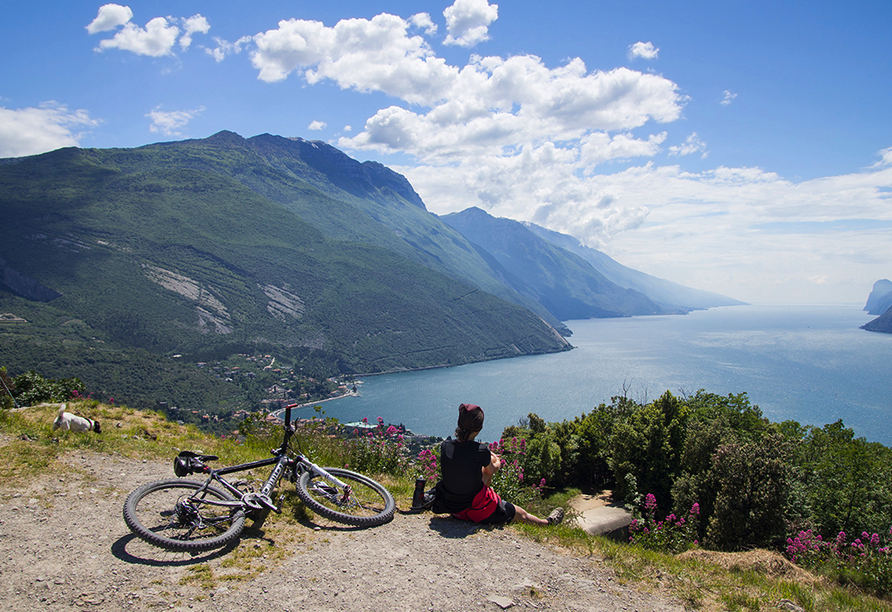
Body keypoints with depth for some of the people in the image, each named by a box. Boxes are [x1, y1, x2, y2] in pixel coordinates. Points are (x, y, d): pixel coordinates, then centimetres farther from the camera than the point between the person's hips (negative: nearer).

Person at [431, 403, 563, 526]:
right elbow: (492, 470, -2)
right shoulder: (481, 450, -23)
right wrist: (497, 462, 22)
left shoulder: (445, 446, -12)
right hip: (477, 510, -5)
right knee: (521, 514, 23)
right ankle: (548, 522, 49)